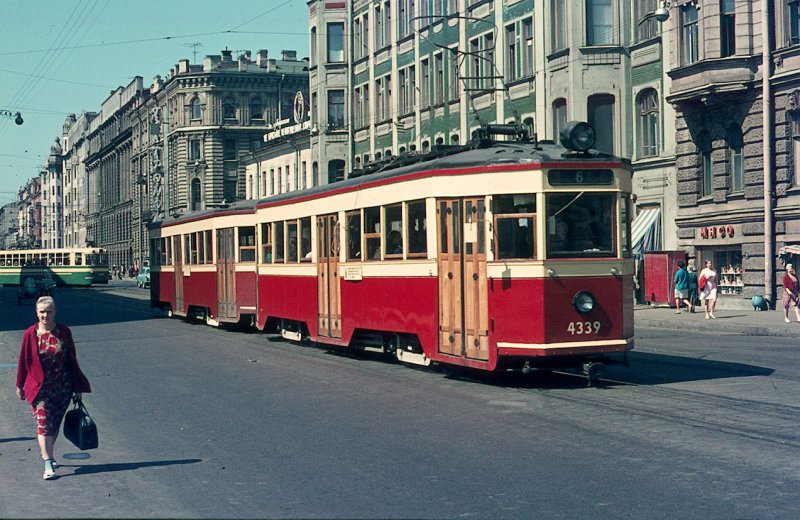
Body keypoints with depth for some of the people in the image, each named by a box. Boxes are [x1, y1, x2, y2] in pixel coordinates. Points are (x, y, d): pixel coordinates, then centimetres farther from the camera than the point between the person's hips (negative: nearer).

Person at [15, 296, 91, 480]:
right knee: (43, 424, -11)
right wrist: (20, 385, 8)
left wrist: (77, 387, 6)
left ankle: (47, 452, 36)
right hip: (39, 387, -2)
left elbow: (72, 359, 3)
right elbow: (23, 361, 2)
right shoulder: (30, 334, -6)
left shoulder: (64, 332, -3)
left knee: (55, 423, 12)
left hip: (62, 387, 2)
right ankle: (48, 465, -15)